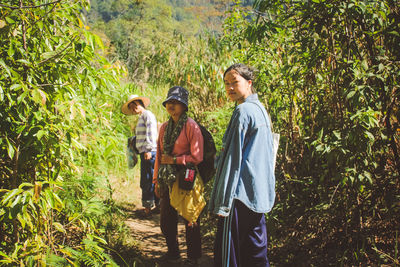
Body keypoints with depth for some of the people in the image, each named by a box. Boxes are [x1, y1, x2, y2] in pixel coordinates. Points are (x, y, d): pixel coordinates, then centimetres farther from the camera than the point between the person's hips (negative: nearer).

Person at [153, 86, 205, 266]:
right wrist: (157, 180, 14)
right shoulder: (164, 127, 11)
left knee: (190, 221, 4)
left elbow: (197, 158, -13)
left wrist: (173, 159, -12)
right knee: (166, 220, 14)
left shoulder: (191, 126, -10)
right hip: (167, 180, 7)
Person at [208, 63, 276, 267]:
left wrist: (223, 200, -16)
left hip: (241, 191, -9)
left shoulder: (243, 111, -13)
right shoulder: (260, 109, 14)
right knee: (255, 248, 15)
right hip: (259, 193, 9)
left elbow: (234, 157, -17)